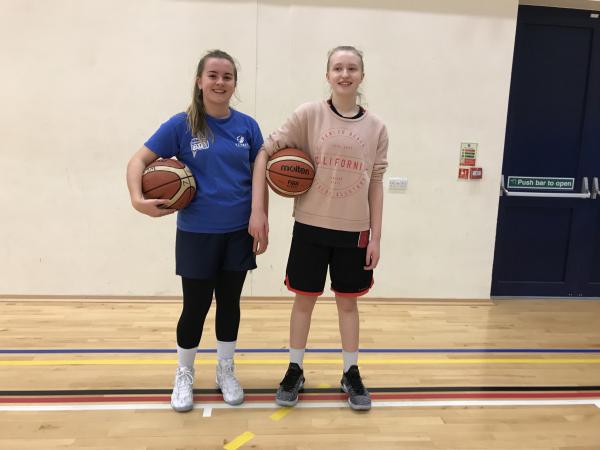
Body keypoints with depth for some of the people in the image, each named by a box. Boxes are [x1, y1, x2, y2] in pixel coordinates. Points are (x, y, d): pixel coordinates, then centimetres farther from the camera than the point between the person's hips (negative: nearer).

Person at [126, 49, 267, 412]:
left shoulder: (247, 126, 1)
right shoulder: (182, 125, -6)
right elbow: (140, 159, -5)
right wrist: (138, 198, -23)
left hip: (238, 233, 2)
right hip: (196, 234, -2)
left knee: (230, 303, 14)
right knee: (196, 307, 7)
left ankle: (226, 372, 34)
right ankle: (184, 376, 31)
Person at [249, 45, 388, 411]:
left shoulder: (376, 128, 1)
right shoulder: (309, 115, -6)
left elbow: (376, 185, 3)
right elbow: (266, 152, -5)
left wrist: (375, 237, 0)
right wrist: (257, 209, -12)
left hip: (353, 230, 1)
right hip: (311, 226, -1)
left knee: (348, 301, 12)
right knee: (305, 298, 10)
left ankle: (351, 373, 29)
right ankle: (295, 370, 27)